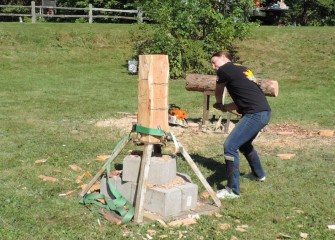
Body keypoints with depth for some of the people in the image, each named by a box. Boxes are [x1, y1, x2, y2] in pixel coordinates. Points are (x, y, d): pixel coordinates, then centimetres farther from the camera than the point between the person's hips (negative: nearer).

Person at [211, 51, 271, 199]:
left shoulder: (225, 69, -3)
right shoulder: (241, 69, 22)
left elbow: (218, 92, 14)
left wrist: (219, 104, 34)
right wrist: (225, 107, 21)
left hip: (256, 114, -10)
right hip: (263, 112, 10)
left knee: (230, 146, -12)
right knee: (243, 143, 30)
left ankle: (233, 190, -7)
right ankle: (259, 174, 51)